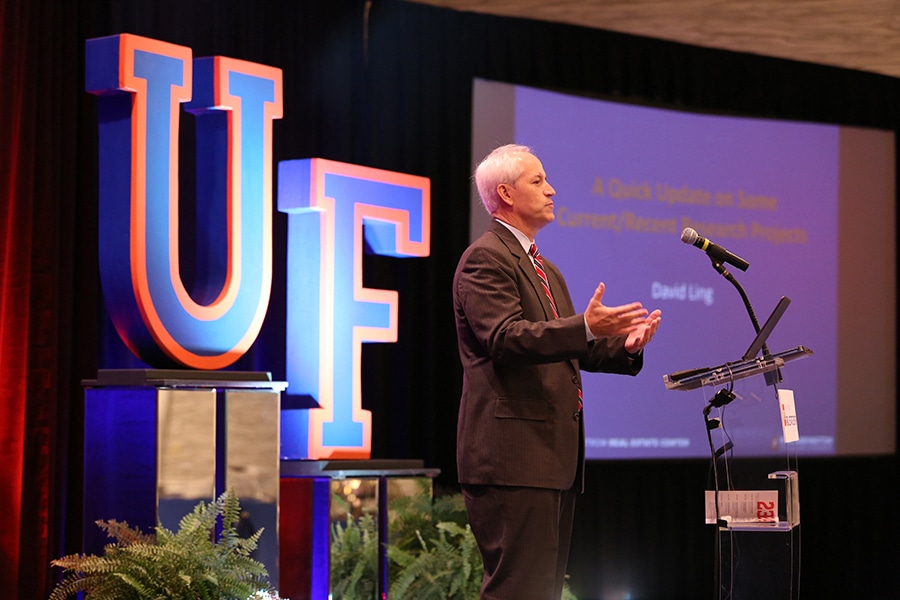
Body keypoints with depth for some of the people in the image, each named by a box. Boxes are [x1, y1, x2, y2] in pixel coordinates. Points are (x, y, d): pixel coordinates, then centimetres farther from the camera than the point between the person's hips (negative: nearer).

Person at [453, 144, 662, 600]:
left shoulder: (545, 270, 25)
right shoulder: (485, 259, -8)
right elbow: (505, 338, -21)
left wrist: (623, 345, 5)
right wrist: (585, 327, -32)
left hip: (554, 453, 10)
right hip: (514, 453, -10)